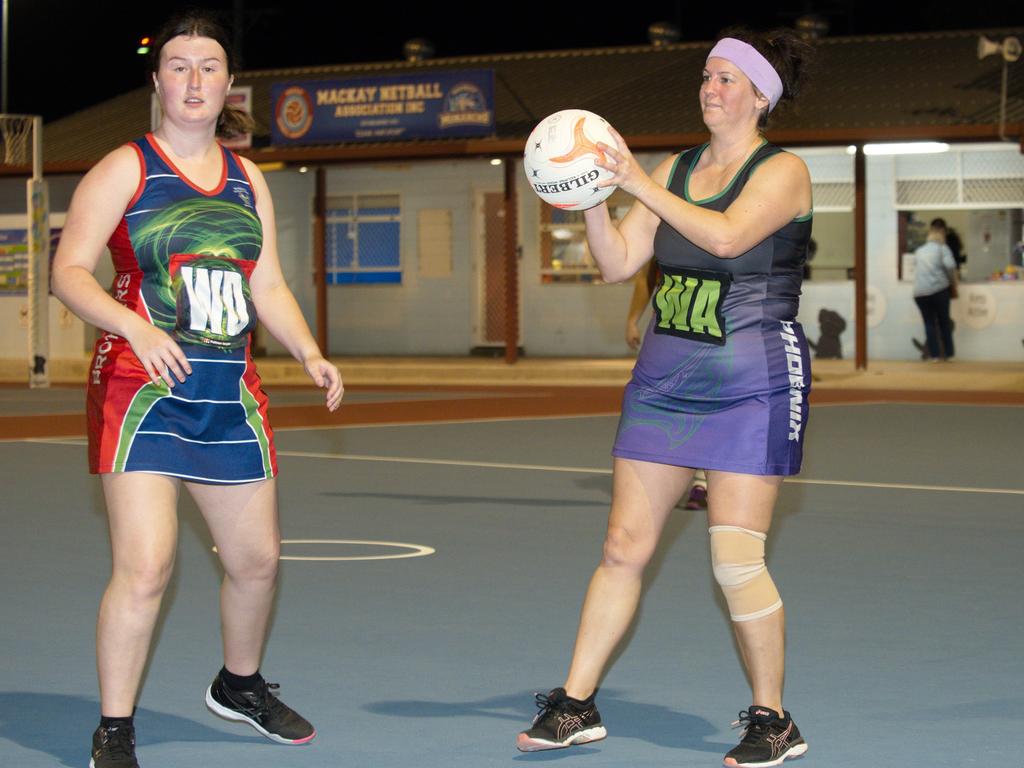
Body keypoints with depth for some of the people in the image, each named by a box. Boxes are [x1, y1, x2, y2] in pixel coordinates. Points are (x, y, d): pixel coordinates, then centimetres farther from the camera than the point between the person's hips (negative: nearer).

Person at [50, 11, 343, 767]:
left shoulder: (247, 179, 14)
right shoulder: (125, 170, -3)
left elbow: (267, 285, 18)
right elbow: (70, 270, -11)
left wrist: (310, 353, 2)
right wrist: (135, 325, -27)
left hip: (229, 399, 6)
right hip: (142, 393, -6)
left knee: (257, 558, 13)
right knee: (145, 566, -16)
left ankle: (240, 686, 40)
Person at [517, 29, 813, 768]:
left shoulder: (783, 171, -7)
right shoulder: (674, 171, 10)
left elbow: (727, 236, -25)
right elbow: (619, 263, 6)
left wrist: (637, 183, -26)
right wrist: (592, 198, -11)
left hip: (752, 387, -6)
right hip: (665, 381, 6)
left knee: (737, 562, -9)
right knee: (624, 547, 6)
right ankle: (576, 706, 14)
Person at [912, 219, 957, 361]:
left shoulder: (919, 251, 14)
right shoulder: (942, 248, 1)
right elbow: (950, 266, -14)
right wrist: (953, 285, 0)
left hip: (919, 293, 2)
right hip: (938, 289, -2)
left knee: (929, 323, 9)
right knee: (944, 322, 12)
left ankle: (934, 355, 3)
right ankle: (948, 354, 12)